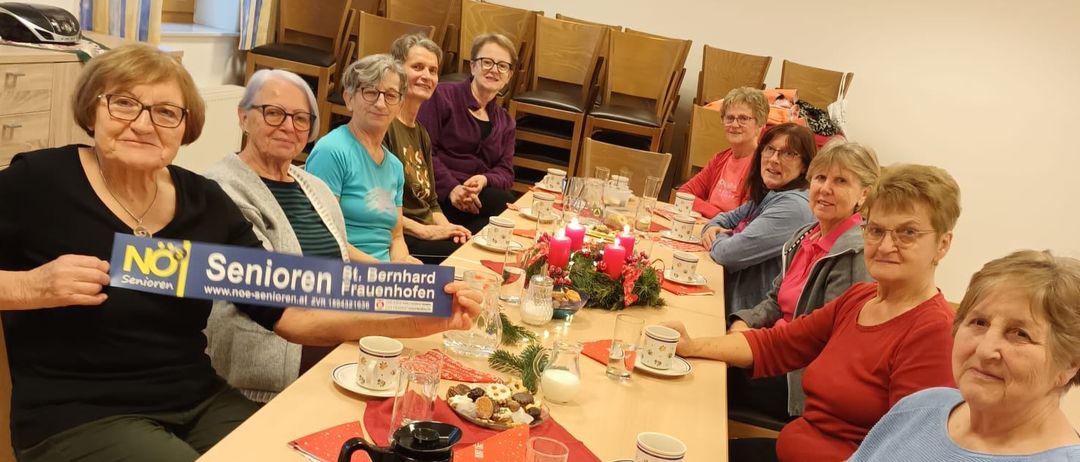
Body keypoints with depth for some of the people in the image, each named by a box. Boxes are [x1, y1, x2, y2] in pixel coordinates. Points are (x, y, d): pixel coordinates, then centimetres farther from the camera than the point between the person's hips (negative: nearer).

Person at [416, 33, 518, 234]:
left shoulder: (505, 122, 21)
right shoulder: (444, 95, 3)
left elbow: (505, 172, 12)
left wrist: (484, 180, -13)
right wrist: (451, 187, -20)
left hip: (483, 194, 6)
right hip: (439, 193, -6)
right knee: (505, 202, -29)